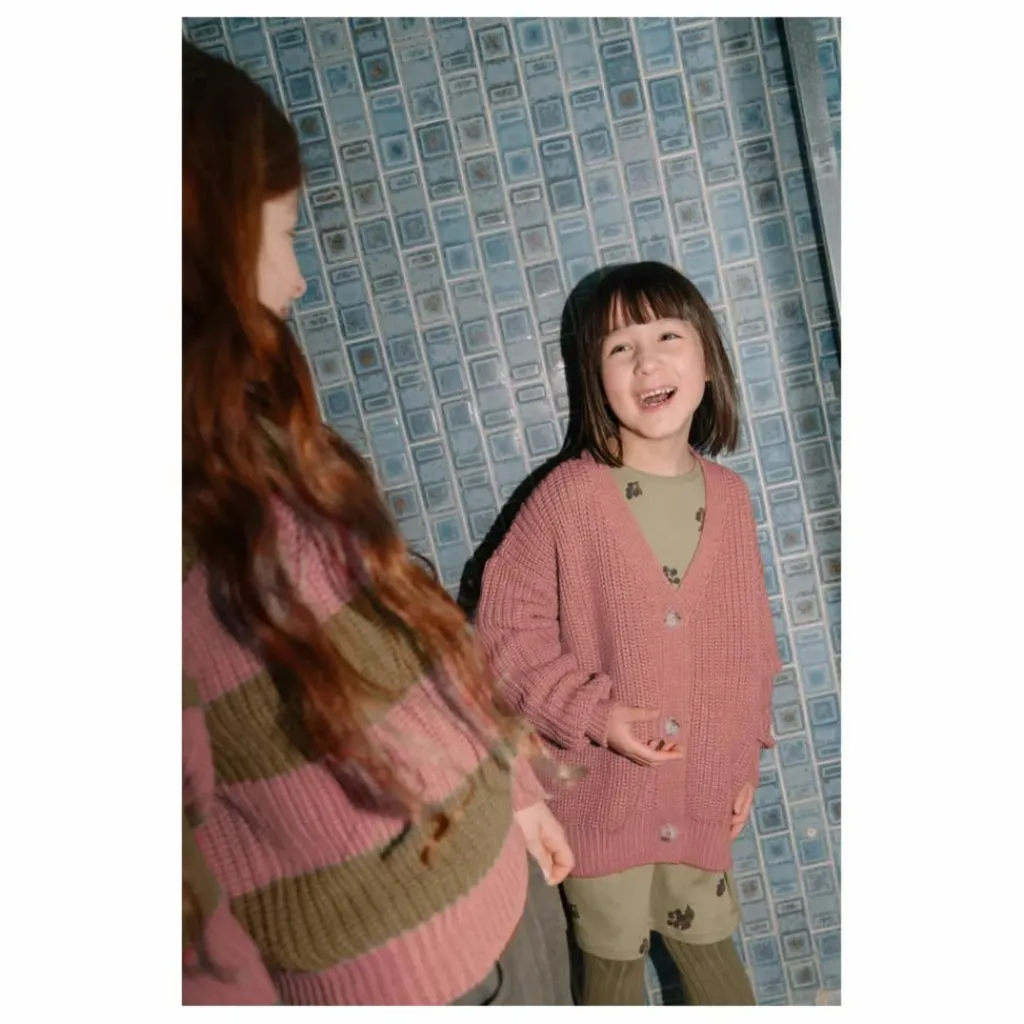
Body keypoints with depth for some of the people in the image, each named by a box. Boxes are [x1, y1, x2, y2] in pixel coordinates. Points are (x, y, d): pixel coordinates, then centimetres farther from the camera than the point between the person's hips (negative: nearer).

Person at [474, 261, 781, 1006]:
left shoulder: (728, 496, -4)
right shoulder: (569, 495, -16)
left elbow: (751, 636, 5)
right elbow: (505, 623, -11)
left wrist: (747, 754, 7)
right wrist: (592, 715, -19)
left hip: (703, 789, 3)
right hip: (601, 786, -2)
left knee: (708, 942, 24)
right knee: (614, 960, 20)